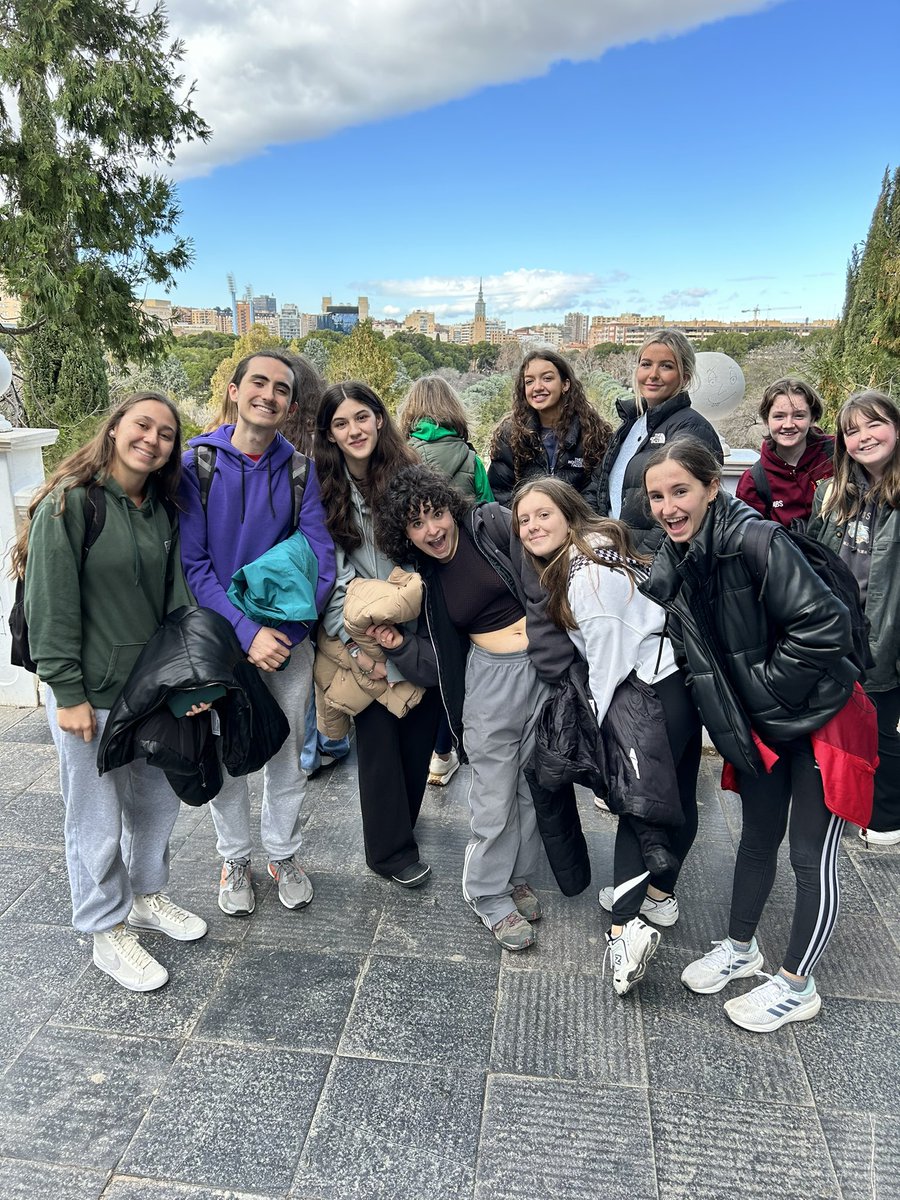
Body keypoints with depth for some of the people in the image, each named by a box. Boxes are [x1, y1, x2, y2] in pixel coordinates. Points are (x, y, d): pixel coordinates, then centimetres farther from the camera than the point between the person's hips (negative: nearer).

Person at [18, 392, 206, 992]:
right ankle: (109, 931, 29)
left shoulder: (163, 510, 6)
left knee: (159, 799, 19)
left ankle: (146, 896, 43)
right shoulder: (70, 503, -14)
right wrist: (67, 693, -17)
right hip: (90, 695, -6)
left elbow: (176, 597, 7)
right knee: (98, 819, 8)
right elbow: (51, 606, -16)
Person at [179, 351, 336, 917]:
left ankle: (283, 854, 36)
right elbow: (193, 563, -11)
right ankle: (235, 859, 35)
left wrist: (284, 630, -17)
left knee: (289, 754, 13)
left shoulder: (300, 470, -2)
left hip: (289, 639, 2)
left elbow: (322, 558, -6)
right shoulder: (197, 465, -7)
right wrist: (247, 631, -21)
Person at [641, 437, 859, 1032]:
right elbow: (686, 647, 10)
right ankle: (741, 948, 40)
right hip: (757, 724, 7)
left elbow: (823, 624, -29)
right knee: (758, 837, 21)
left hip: (818, 714, -6)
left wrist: (765, 685, -20)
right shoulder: (672, 565, -3)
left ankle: (797, 986, 25)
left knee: (812, 855, 7)